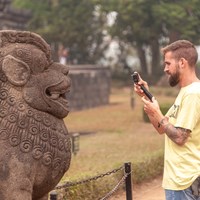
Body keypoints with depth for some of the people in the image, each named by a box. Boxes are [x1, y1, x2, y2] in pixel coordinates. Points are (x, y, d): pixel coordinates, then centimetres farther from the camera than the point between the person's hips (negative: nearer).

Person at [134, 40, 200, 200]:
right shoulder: (186, 91, 14)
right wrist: (146, 97, 8)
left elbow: (179, 137, -21)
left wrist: (157, 114, -9)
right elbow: (162, 128, 15)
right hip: (180, 177, 10)